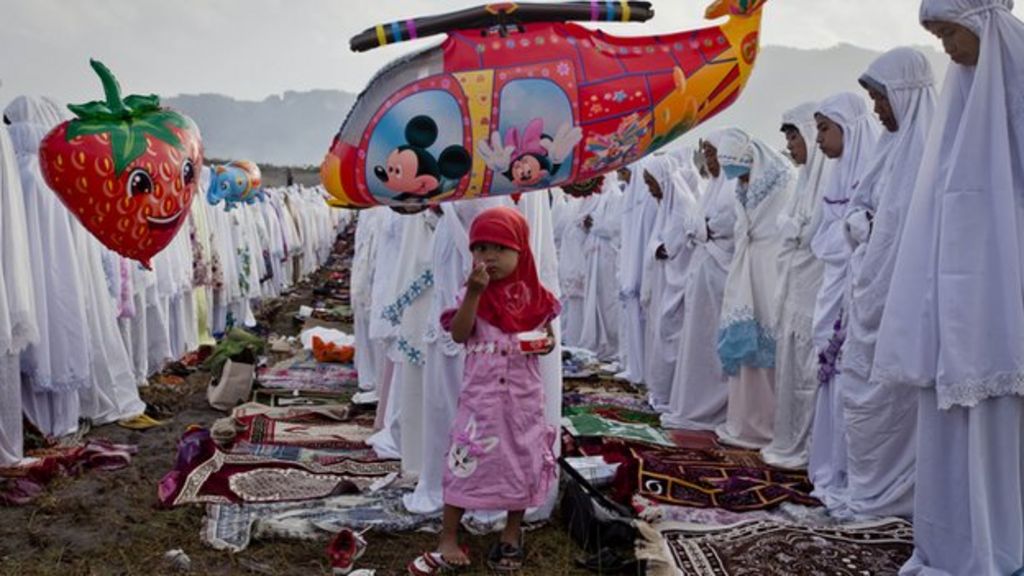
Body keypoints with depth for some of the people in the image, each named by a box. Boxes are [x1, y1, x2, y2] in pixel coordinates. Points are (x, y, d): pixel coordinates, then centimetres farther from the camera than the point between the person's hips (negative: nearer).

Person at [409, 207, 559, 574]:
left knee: (521, 462, 10)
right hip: (481, 395, -2)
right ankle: (448, 540, 10)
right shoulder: (474, 293, -3)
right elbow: (459, 334, -16)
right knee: (464, 462, -2)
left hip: (523, 396, 2)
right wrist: (474, 293, -25)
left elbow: (548, 334, 12)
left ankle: (511, 535, 28)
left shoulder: (534, 295, 0)